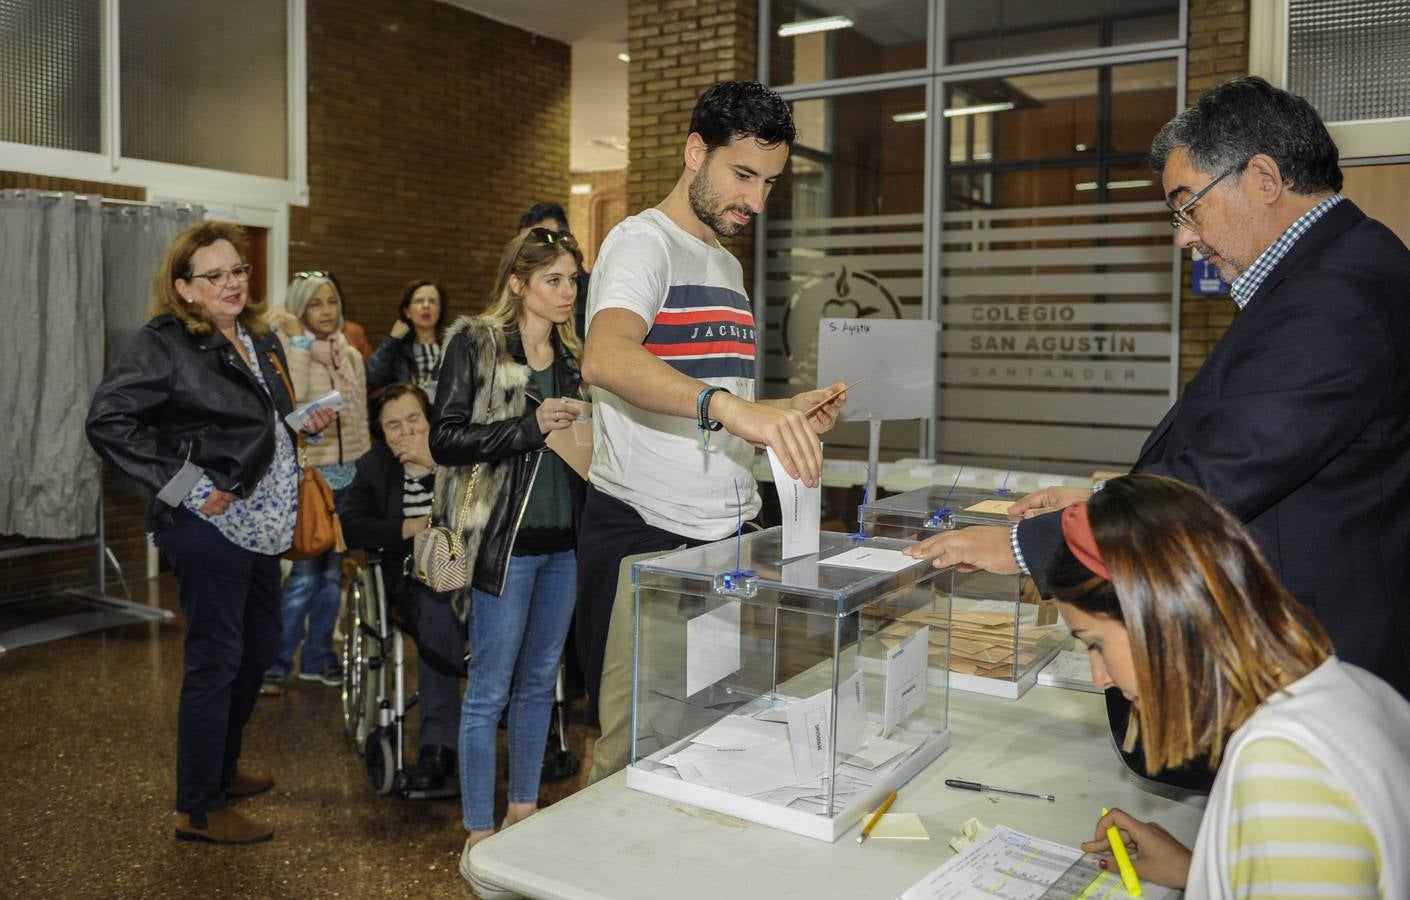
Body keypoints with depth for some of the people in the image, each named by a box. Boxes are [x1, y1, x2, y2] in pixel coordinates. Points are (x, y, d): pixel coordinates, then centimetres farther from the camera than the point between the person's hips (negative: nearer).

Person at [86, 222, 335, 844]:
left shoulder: (260, 341, 12)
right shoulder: (165, 344, -12)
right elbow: (108, 421, -18)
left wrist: (305, 423, 5)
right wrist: (185, 484, -21)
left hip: (259, 524, 8)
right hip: (208, 527, -8)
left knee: (260, 647, 17)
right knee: (214, 660, 0)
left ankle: (223, 769, 37)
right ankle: (198, 810, 14)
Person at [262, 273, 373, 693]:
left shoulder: (352, 356, 10)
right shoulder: (287, 351, -6)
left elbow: (362, 415, 10)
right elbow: (290, 397, -24)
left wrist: (368, 468, 6)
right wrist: (299, 341, -21)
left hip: (346, 474, 5)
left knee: (333, 570, 10)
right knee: (304, 573, -7)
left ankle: (318, 657, 21)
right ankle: (276, 662, 5)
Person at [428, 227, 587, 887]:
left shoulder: (571, 355, 12)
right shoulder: (475, 344, -6)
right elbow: (445, 440, -12)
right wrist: (529, 426, -20)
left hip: (562, 541, 7)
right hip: (504, 541, -6)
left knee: (539, 681, 15)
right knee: (490, 690, 1)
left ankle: (524, 809, 30)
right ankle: (479, 836, 14)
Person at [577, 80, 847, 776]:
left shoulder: (728, 268, 18)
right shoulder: (643, 241, -8)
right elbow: (604, 359, -31)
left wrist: (785, 414, 8)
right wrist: (733, 407, -44)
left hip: (727, 535, 8)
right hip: (643, 536, -8)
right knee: (634, 753, 0)